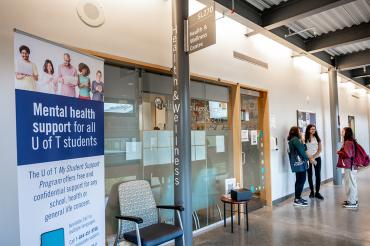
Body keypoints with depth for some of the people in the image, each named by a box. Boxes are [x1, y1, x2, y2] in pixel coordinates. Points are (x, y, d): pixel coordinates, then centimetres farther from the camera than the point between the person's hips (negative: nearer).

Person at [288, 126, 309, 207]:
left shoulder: (292, 140, 20)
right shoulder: (295, 139, -11)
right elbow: (301, 150, -11)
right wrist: (307, 158, -1)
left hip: (297, 163, 10)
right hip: (299, 162, -10)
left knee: (299, 180, 13)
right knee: (301, 180, -9)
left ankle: (298, 197, 20)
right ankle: (297, 200, -7)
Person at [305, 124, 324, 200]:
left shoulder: (317, 138, 6)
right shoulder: (305, 139, -4)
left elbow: (319, 150, 3)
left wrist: (314, 157, -9)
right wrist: (310, 158, -13)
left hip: (317, 158, 2)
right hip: (308, 159, -2)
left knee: (318, 175, 0)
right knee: (309, 175, 6)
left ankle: (317, 192, 9)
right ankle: (312, 191, 20)